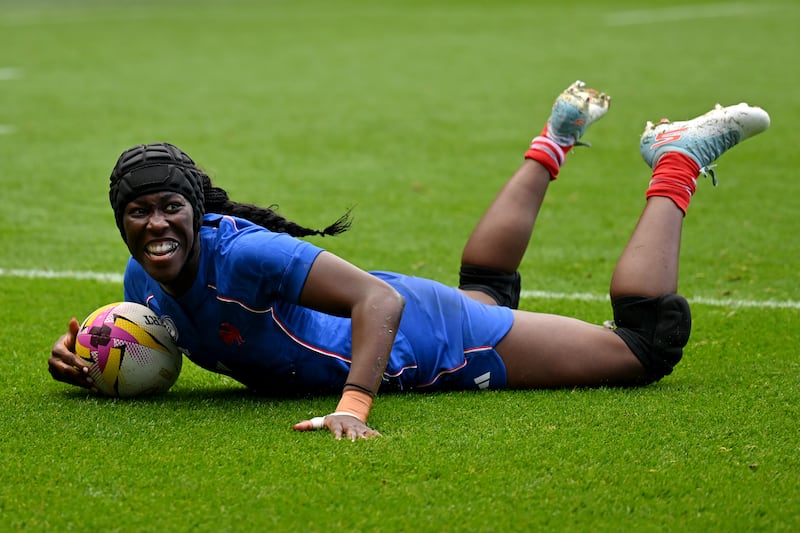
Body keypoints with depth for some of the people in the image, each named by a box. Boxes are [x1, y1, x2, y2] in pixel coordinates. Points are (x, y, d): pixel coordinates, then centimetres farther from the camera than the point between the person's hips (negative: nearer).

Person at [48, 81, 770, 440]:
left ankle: (676, 164, 21)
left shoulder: (240, 252, -38)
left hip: (426, 336, -7)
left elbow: (379, 300, -44)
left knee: (650, 342, 3)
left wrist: (353, 407, -58)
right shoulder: (143, 279, -16)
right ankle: (552, 144, 59)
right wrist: (79, 359, -15)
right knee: (486, 287, 41)